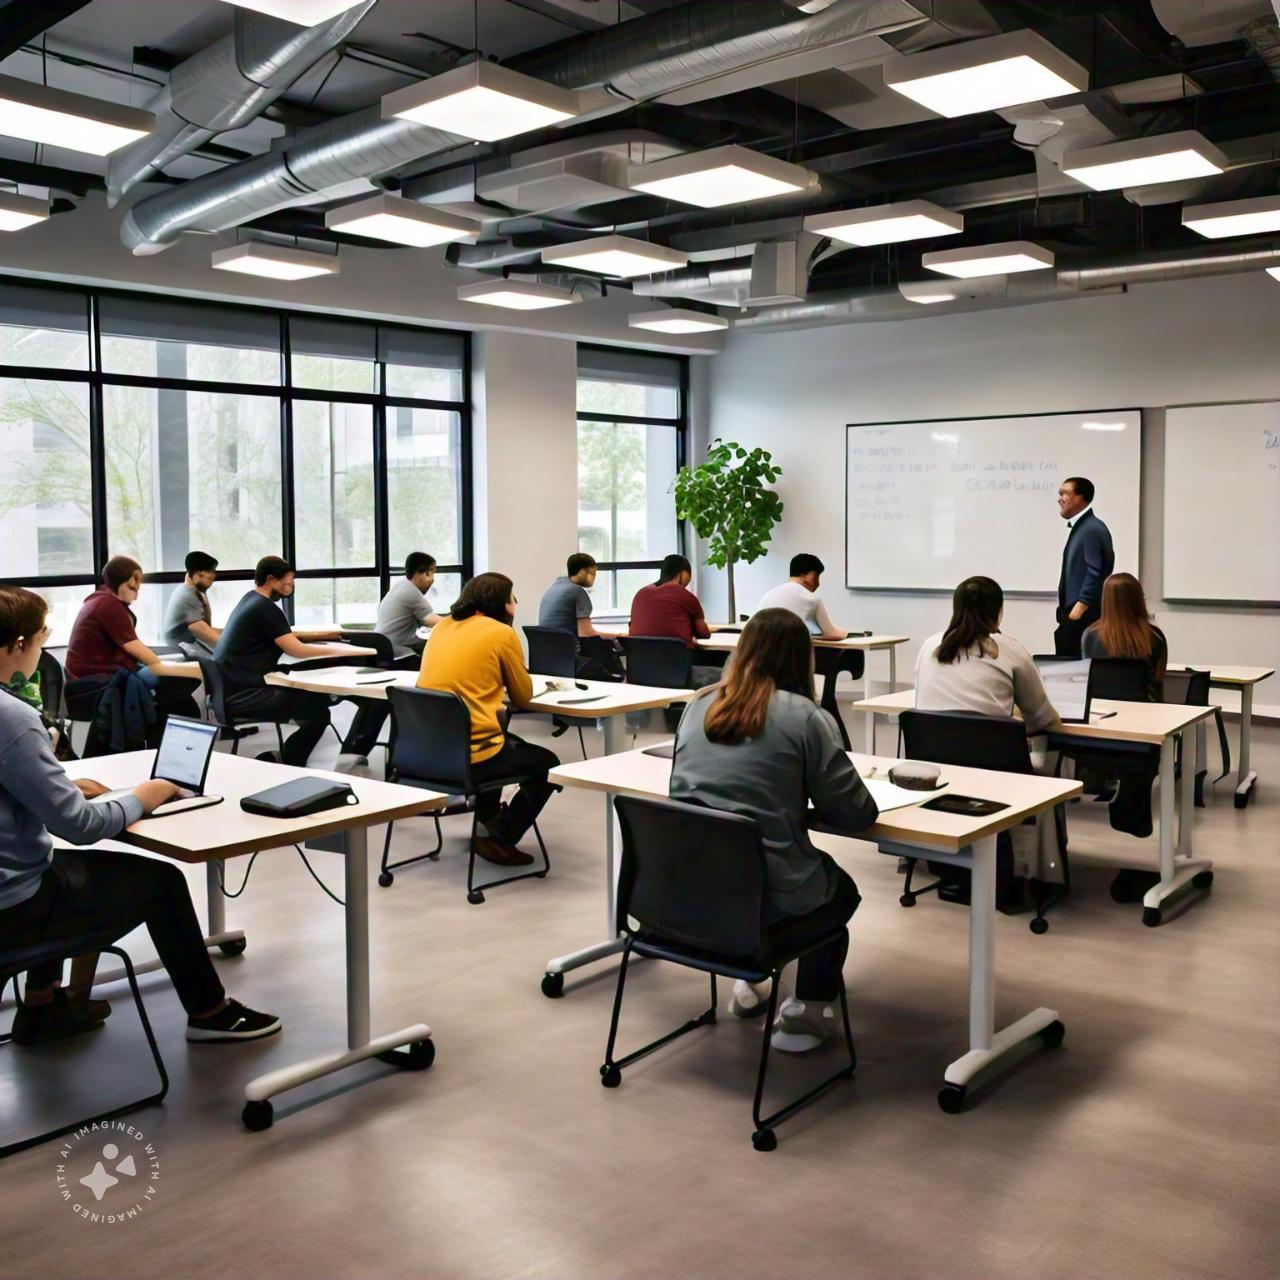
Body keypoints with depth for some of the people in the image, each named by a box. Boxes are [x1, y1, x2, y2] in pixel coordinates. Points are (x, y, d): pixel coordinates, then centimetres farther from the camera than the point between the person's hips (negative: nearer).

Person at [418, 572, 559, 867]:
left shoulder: (442, 627, 12)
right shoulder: (502, 632, -7)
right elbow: (523, 696, 3)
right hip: (470, 755, -7)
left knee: (507, 740, 36)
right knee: (548, 765, 17)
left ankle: (489, 816, 47)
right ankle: (499, 840, 6)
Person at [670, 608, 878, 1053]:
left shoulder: (699, 705, 5)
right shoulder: (803, 716, -10)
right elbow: (856, 814, -7)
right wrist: (804, 795, 14)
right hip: (764, 899, -5)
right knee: (841, 890, 28)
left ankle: (749, 980, 31)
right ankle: (809, 1008, 18)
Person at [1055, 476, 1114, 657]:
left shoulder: (1092, 529, -14)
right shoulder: (1079, 527, 16)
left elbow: (1095, 574, -19)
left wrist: (1078, 609, -20)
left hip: (1084, 616, -9)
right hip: (1073, 614, 10)